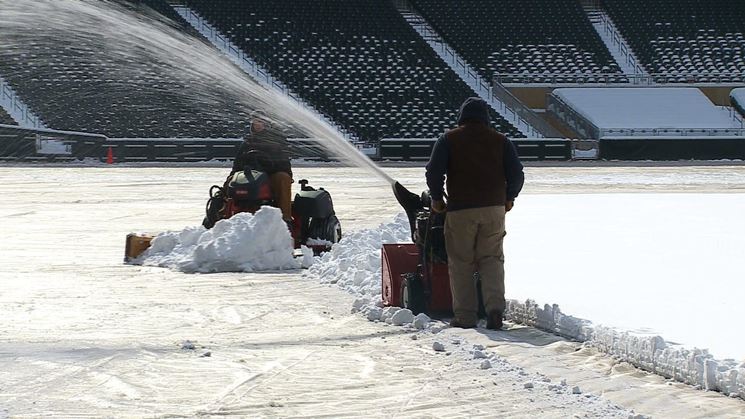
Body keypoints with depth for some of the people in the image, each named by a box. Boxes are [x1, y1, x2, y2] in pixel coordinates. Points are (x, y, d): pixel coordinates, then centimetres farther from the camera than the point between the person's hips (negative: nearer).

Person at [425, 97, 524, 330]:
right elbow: (516, 173, 6)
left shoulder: (448, 140, 2)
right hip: (494, 209, 2)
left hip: (460, 210, -2)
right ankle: (495, 307, -10)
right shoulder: (500, 141, 8)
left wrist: (436, 198, 9)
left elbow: (434, 171, -5)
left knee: (461, 262, 5)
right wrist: (509, 198, 21)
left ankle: (465, 316, 2)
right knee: (491, 259, 9)